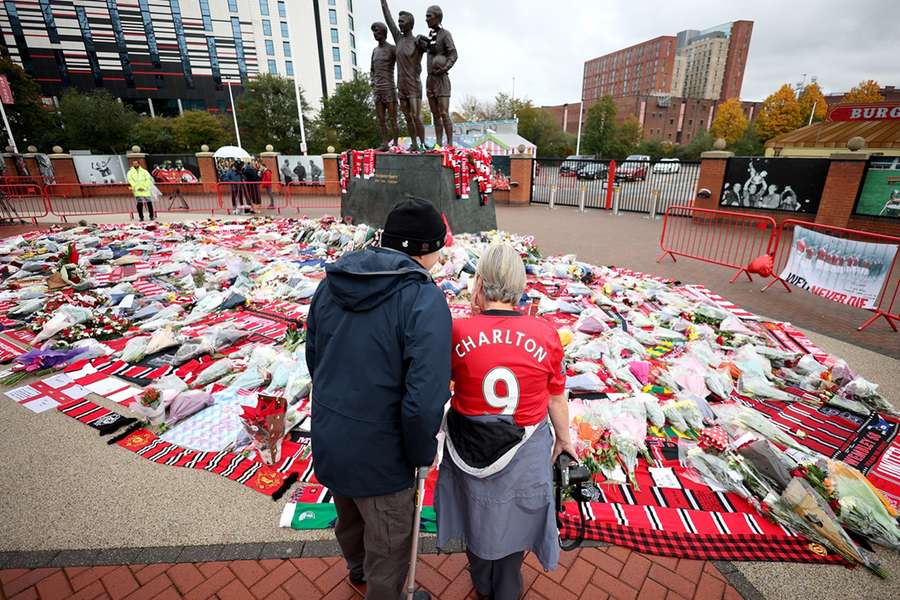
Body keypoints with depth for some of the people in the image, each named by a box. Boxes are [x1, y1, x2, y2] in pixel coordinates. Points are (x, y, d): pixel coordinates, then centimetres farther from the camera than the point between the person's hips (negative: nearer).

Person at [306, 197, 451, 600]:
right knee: (389, 545, 22)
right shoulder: (424, 300, -25)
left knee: (349, 521, 34)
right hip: (379, 454, -7)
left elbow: (314, 359, 6)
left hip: (327, 442, 8)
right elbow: (425, 402, -29)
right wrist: (423, 452, -10)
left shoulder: (331, 283, -4)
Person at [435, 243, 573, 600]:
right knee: (515, 520, 27)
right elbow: (557, 399, -4)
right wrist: (564, 439, 13)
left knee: (476, 516, 28)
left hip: (470, 448, 1)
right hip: (525, 452, 0)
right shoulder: (545, 334, -17)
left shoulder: (458, 331, -20)